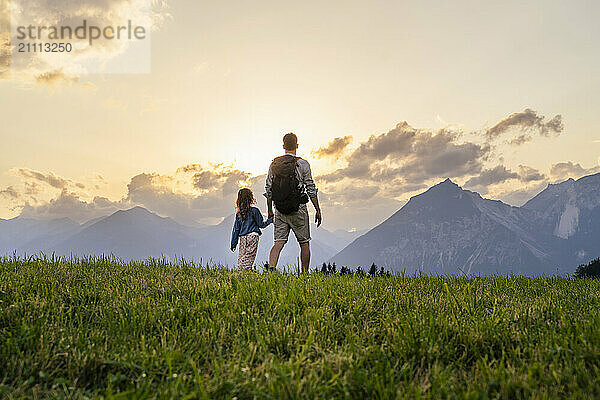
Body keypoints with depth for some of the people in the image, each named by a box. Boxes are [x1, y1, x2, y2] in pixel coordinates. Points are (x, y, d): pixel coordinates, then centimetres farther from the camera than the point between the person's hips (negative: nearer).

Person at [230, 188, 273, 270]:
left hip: (242, 238, 5)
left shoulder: (238, 213, 9)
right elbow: (261, 224, -1)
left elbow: (236, 229, 11)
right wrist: (270, 220, 14)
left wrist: (233, 244, 15)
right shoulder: (254, 211, -6)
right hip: (252, 236, -5)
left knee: (241, 258, 9)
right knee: (248, 260, -5)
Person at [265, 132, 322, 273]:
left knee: (278, 242, 2)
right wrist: (318, 210, 2)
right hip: (298, 209, -3)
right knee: (304, 243, 10)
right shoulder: (302, 164, -7)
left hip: (279, 210, 3)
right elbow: (311, 189, -6)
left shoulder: (274, 164, 5)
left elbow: (268, 190, 8)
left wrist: (270, 210, 17)